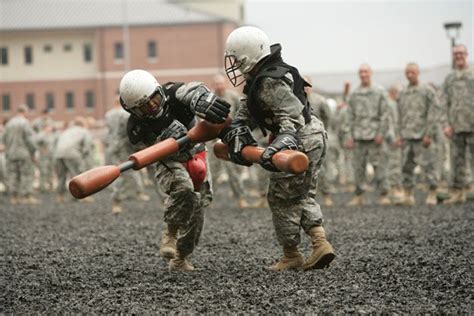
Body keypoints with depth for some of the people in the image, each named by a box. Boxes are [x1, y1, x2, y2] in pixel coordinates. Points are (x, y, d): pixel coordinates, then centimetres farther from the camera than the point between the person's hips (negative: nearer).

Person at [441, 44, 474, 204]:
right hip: (456, 126, 4)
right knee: (457, 160, 6)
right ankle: (458, 192, 10)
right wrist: (446, 124, 0)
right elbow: (444, 104, 11)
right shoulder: (449, 78, 15)